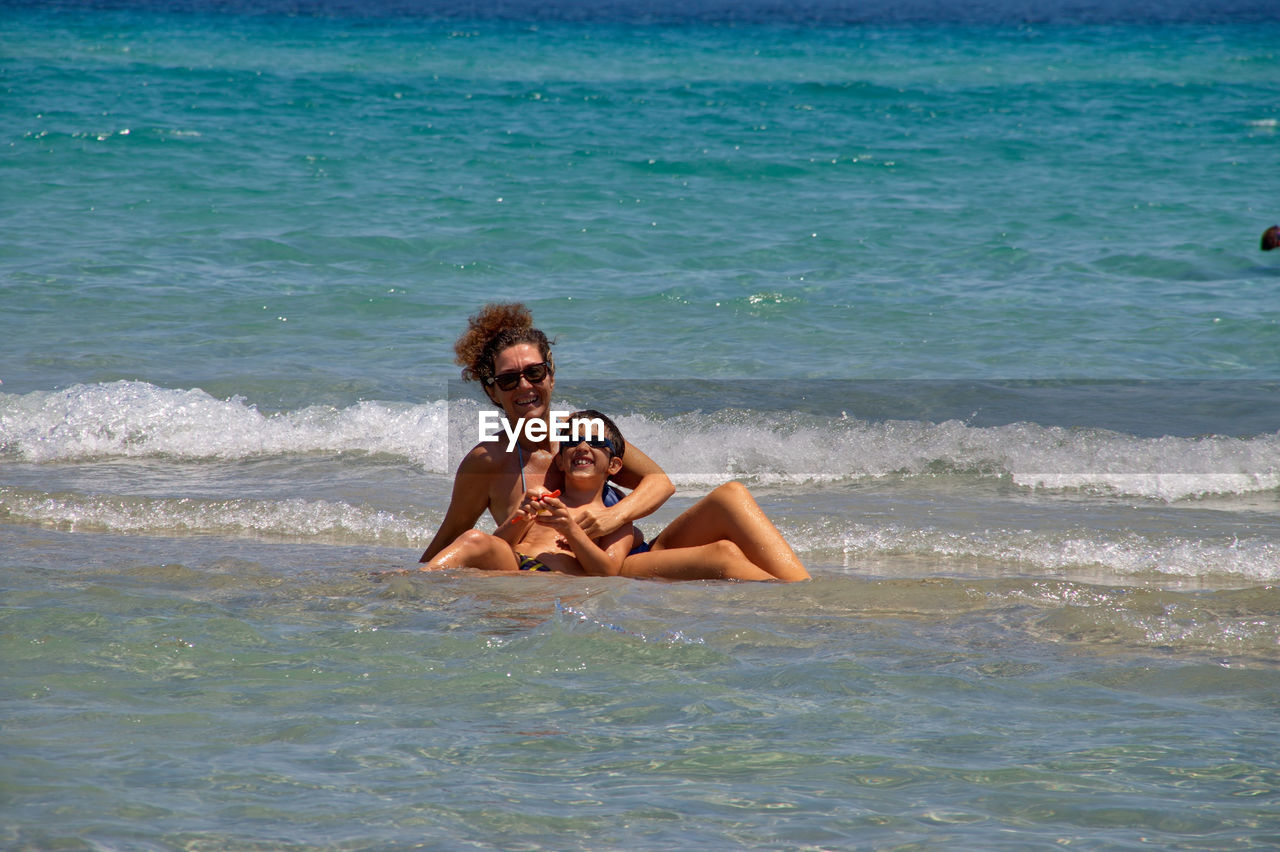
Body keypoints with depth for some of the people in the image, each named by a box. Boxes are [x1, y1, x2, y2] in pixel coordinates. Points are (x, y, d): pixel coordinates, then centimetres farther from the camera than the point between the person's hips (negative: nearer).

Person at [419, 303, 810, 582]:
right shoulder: (488, 461, -1)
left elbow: (659, 481, 11)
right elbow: (451, 536, 9)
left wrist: (615, 515, -9)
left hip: (635, 556, 6)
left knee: (731, 496, -16)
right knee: (721, 555, -29)